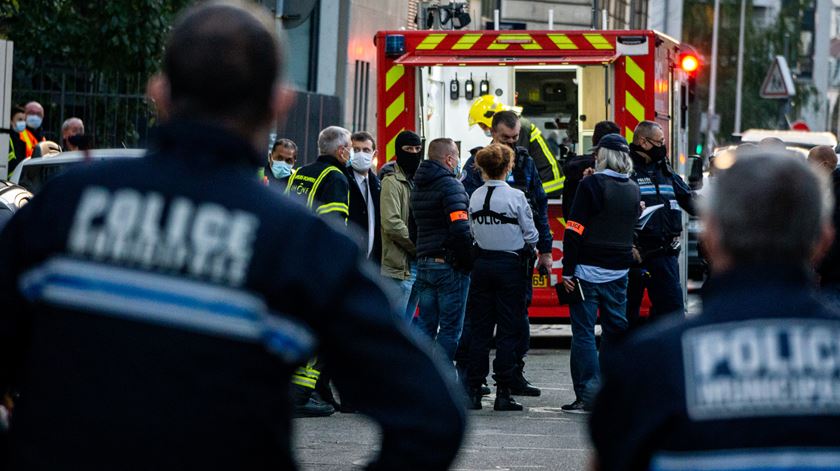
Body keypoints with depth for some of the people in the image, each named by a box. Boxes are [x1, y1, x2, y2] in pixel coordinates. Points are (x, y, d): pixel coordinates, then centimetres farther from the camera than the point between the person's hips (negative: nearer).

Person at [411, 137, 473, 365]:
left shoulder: (418, 187, 14)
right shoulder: (450, 186, -13)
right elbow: (460, 230, -21)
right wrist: (468, 261, -12)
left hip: (424, 264, 8)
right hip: (449, 265, -8)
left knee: (426, 323, 12)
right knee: (450, 328, -2)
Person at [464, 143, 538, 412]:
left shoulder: (475, 197, 0)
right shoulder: (515, 197, -12)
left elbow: (472, 232, 5)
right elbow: (531, 236, -6)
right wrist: (526, 248, 14)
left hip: (482, 265, 4)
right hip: (510, 266, -4)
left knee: (479, 329, 8)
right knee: (507, 331, 1)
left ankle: (474, 392, 6)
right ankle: (503, 394, -1)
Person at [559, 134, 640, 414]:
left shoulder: (591, 185, -10)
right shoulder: (633, 190, 9)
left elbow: (575, 230, -13)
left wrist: (568, 270, -11)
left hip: (589, 271, -6)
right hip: (619, 272, 6)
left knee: (583, 333, -3)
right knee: (615, 329, 12)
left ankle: (588, 396, -9)